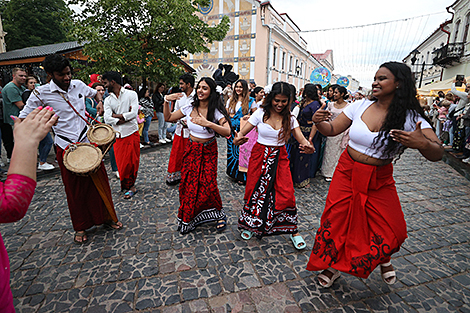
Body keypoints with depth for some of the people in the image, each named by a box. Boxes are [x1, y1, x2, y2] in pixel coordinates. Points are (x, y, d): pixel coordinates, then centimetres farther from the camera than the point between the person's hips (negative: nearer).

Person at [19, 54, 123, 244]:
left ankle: (107, 218, 26)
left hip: (88, 141, 3)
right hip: (66, 148, -3)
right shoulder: (41, 94, -9)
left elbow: (95, 93, 24)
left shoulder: (78, 85, 2)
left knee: (99, 181, 8)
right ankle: (80, 227, 25)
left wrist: (100, 103, 6)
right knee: (74, 188, 7)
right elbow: (22, 119, -4)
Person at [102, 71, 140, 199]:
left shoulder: (131, 94, 1)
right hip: (117, 135, 4)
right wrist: (125, 117, -10)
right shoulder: (108, 100, 12)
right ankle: (130, 186, 20)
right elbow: (107, 118, -2)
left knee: (132, 162, 2)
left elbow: (134, 113, -12)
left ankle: (130, 186, 20)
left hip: (132, 133, -3)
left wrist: (116, 115, -4)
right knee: (121, 164, 4)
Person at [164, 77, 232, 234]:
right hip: (191, 150, 4)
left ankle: (219, 214, 18)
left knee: (208, 185, -10)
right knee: (188, 184, 4)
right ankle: (188, 218, 26)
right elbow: (168, 118, 8)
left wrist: (207, 123, -37)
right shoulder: (190, 107, -2)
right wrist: (166, 101, -7)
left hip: (208, 152, -3)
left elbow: (227, 131, -26)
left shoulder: (216, 111, -13)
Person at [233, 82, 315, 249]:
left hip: (279, 158, 1)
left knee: (286, 194, -3)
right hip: (259, 155, 0)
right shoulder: (261, 113, -5)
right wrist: (238, 138, -33)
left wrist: (308, 146, -33)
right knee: (255, 190, 5)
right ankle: (250, 223, 31)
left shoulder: (290, 118, -1)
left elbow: (301, 139, -9)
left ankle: (293, 230, 19)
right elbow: (242, 132, -8)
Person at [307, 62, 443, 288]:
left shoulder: (410, 118, -10)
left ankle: (383, 259, 43)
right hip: (347, 173, 1)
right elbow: (332, 130, 0)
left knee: (392, 230, 4)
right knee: (335, 220, 1)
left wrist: (422, 144, -39)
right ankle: (334, 264, 29)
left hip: (379, 180, 0)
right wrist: (318, 122, -23)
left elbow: (437, 155, -15)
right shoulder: (360, 106, -4)